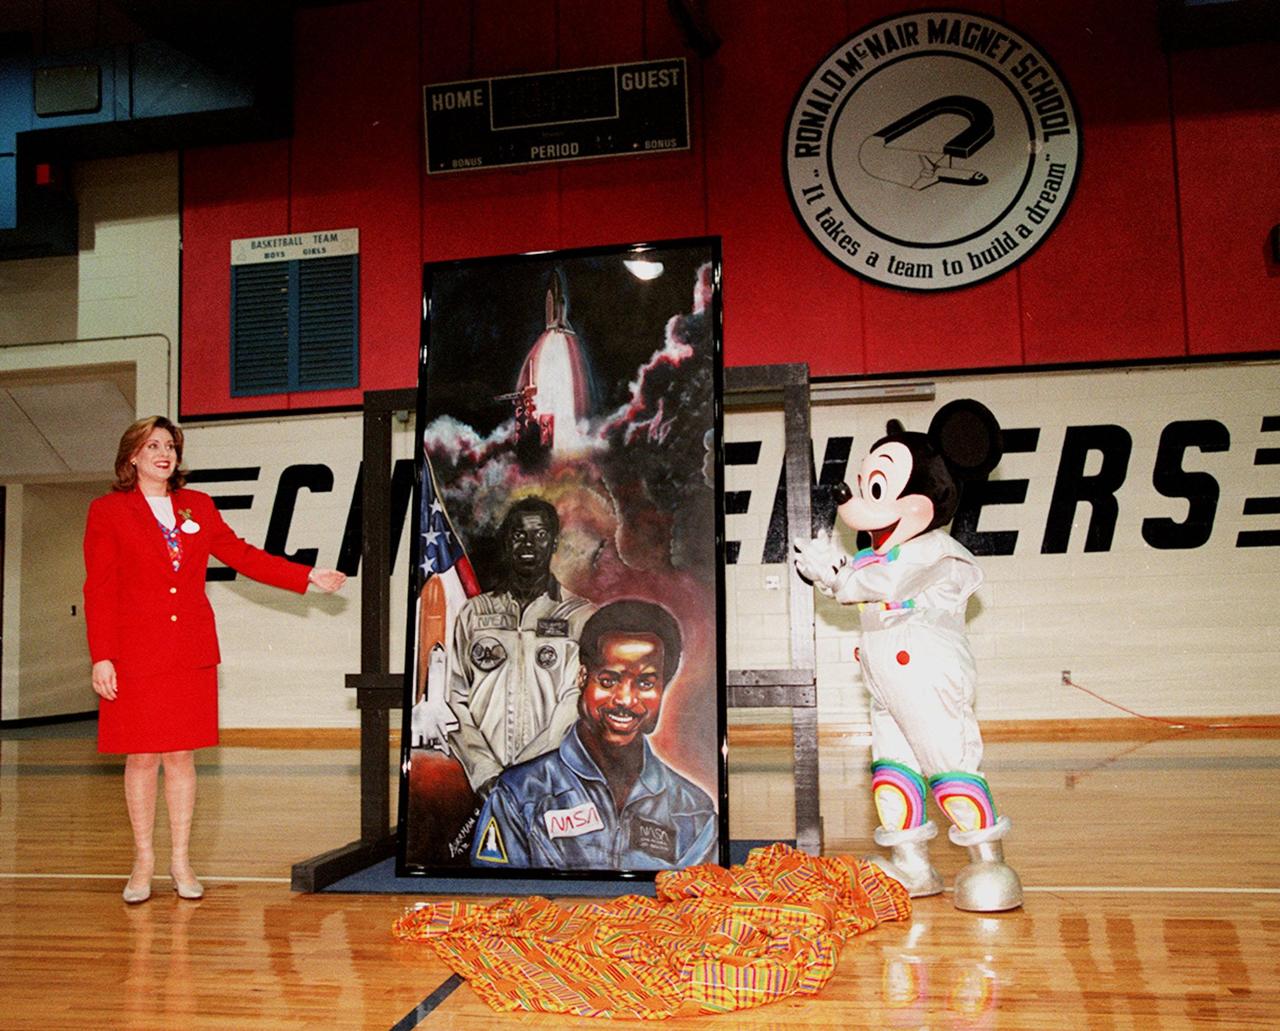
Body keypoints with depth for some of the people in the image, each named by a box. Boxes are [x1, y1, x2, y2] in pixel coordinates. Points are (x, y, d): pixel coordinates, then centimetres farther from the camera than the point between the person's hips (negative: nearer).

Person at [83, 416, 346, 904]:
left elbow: (243, 555, 10)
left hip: (192, 652, 3)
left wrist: (308, 576, 2)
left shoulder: (198, 507, 10)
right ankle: (143, 863, 17)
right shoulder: (107, 511, 1)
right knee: (142, 757, 3)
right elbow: (99, 589, -3)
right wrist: (101, 657, -9)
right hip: (135, 655, -3)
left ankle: (181, 861, 17)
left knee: (181, 754, 7)